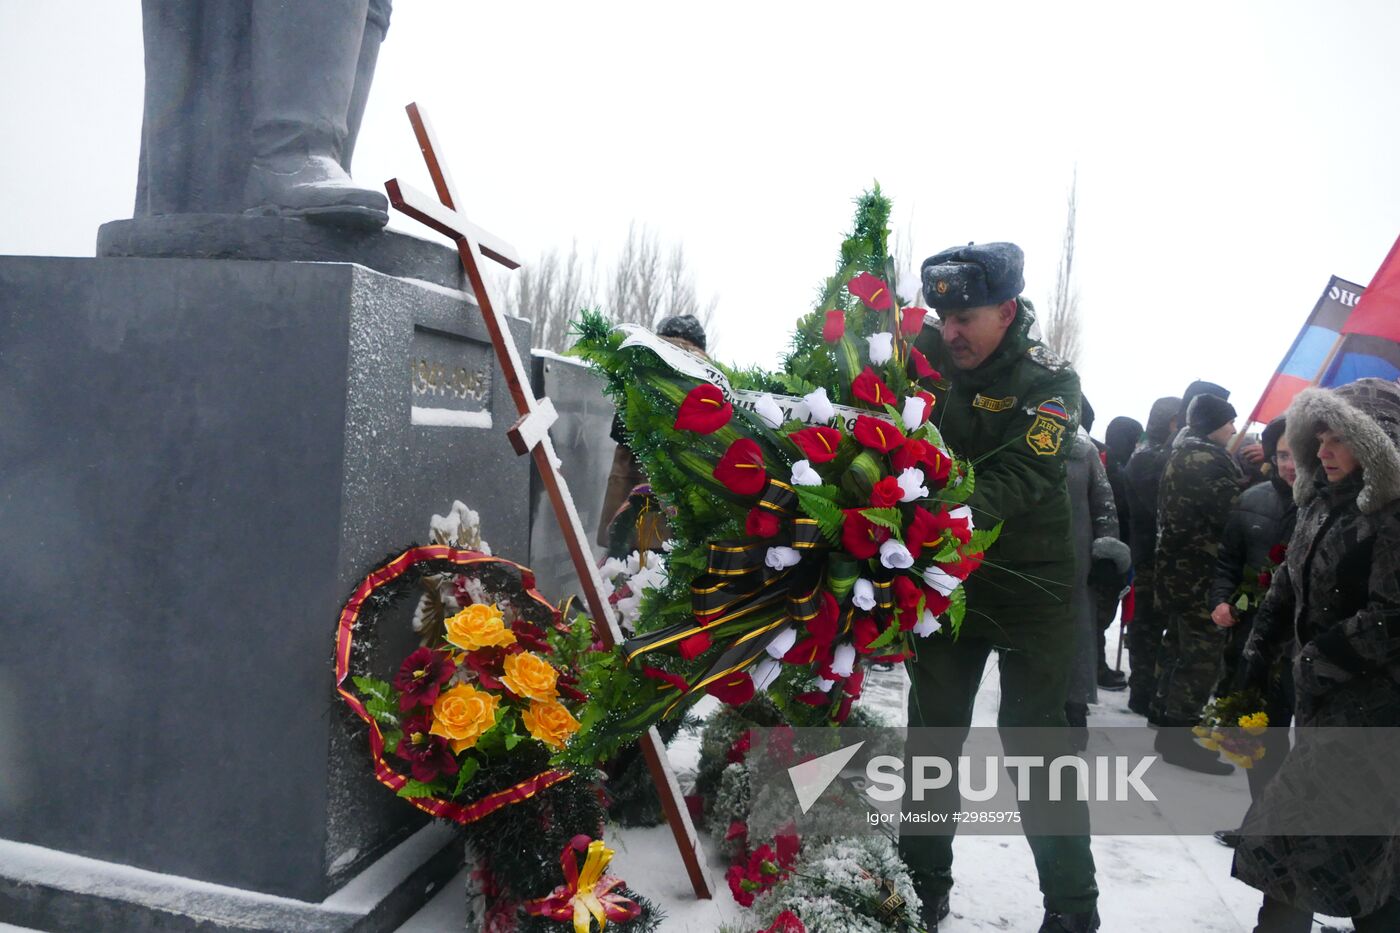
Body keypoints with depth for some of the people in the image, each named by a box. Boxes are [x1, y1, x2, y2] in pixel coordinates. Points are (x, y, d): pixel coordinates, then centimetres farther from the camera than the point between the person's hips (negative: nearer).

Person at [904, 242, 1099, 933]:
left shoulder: (1049, 382, -13)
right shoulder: (929, 355, -4)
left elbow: (1016, 481, -26)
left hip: (1028, 589, -3)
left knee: (1033, 743, 3)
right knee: (932, 734, 12)